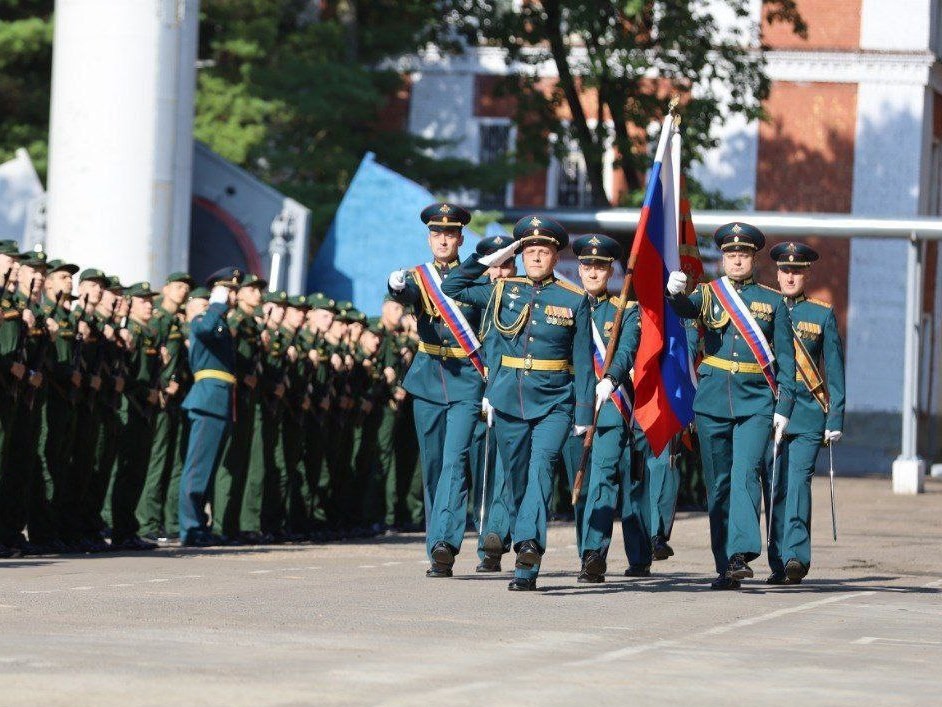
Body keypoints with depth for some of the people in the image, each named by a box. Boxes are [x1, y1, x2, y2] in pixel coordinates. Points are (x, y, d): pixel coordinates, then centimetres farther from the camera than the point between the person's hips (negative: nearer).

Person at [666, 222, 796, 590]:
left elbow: (785, 357, 7)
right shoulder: (709, 292, 8)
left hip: (755, 401, -2)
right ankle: (725, 566, 9)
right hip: (712, 400, 2)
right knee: (718, 485, 4)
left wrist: (783, 407, -1)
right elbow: (686, 308, -15)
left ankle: (741, 553, -26)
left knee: (745, 474, -18)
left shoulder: (772, 301, 7)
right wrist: (674, 292, -39)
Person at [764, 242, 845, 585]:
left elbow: (834, 372, 9)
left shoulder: (823, 314, 9)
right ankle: (780, 565, 5)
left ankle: (796, 555, -22)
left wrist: (835, 419, 1)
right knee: (775, 488, 0)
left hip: (808, 416, -2)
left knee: (798, 482, -16)